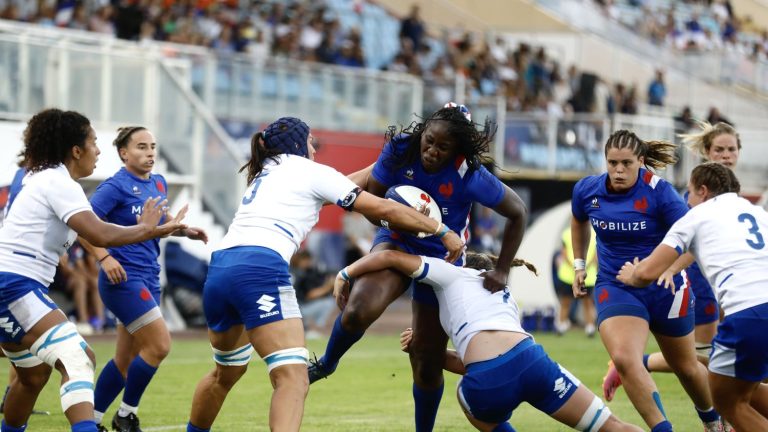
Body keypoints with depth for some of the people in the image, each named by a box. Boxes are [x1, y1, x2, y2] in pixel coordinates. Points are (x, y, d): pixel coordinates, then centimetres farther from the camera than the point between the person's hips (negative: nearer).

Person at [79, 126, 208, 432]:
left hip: (148, 279, 8)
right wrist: (104, 257, -27)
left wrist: (185, 230, 10)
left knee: (126, 358, 10)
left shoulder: (159, 184, 12)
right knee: (159, 345, -14)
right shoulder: (116, 186, -11)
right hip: (123, 278, -8)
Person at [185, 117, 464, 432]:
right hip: (259, 269, -8)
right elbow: (384, 209, 9)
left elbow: (346, 185, 40)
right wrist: (443, 231, 15)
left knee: (227, 371, 28)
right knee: (293, 378, -15)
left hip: (219, 267, 8)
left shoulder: (265, 173, 30)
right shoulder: (311, 172, 10)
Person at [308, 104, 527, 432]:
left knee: (427, 366, 4)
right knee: (358, 312, -30)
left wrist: (502, 271, -14)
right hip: (398, 242, 1)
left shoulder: (469, 176, -26)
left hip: (441, 260, -1)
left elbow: (517, 213, -14)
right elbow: (372, 197, -5)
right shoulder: (400, 150, -19)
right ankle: (326, 364, 2)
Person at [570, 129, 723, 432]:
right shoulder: (587, 190, -9)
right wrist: (579, 265, 13)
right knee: (624, 359, -27)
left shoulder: (659, 192, -20)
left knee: (686, 367, 16)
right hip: (614, 288, 1)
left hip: (664, 288, -1)